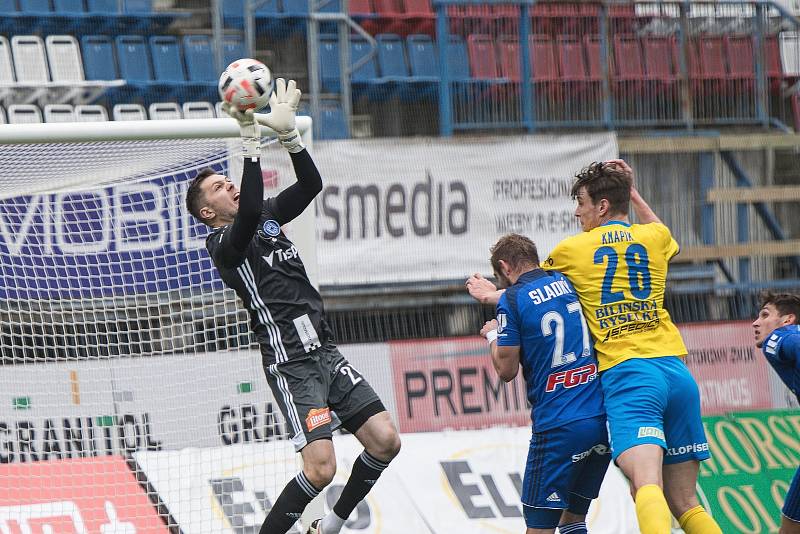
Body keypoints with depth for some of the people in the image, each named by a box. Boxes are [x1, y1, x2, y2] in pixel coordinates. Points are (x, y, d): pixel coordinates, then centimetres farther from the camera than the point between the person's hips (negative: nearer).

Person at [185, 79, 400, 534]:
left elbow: (312, 184, 8)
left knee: (385, 440, 0)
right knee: (321, 468, -18)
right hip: (291, 364, -8)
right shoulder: (223, 244, -8)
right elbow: (249, 211, -28)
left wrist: (287, 130, -3)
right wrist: (252, 140, -29)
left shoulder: (270, 216, 15)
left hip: (326, 352, 8)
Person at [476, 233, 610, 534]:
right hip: (605, 419, 6)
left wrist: (493, 336, 15)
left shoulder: (512, 300, -6)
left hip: (558, 427, -6)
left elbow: (507, 370, -4)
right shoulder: (567, 283, 11)